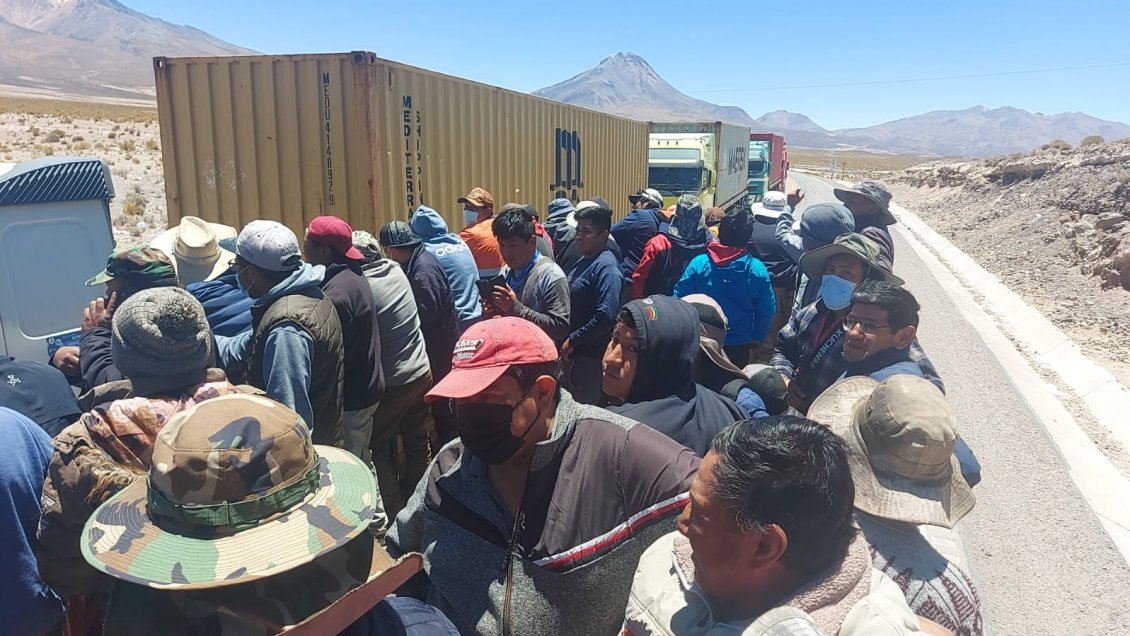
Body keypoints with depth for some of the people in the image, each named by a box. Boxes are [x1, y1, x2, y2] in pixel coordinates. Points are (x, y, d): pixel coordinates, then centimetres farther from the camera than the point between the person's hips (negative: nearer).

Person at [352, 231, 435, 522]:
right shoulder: (396, 270, -1)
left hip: (389, 383, -6)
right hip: (421, 372, 6)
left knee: (378, 446, 10)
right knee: (417, 440, 19)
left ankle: (392, 511, 15)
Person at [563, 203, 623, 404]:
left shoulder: (606, 267, -18)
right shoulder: (583, 261, 11)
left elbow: (605, 317, -27)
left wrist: (572, 340, -18)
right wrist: (567, 342, 8)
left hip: (591, 356, -9)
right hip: (574, 352, 9)